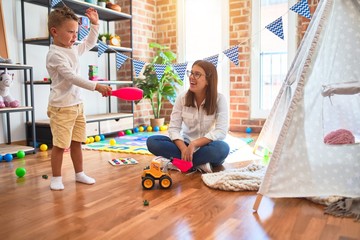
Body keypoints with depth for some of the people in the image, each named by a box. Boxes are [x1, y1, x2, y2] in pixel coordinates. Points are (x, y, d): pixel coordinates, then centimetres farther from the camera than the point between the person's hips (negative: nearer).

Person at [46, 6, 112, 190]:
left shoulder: (74, 50, 10)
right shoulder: (55, 54, -16)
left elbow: (90, 43, 29)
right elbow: (72, 77, -25)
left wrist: (95, 24, 21)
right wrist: (96, 86, -30)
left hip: (77, 104, 8)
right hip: (61, 107, -8)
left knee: (76, 142, 14)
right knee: (60, 144, 0)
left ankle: (79, 173, 26)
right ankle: (56, 178, 15)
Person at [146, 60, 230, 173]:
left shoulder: (219, 99, -11)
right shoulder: (182, 97, -4)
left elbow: (221, 131, -19)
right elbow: (173, 128, -9)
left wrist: (194, 144, -29)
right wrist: (184, 149, -27)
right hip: (185, 144, 3)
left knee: (222, 148, -37)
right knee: (152, 141, -21)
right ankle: (199, 164, -23)